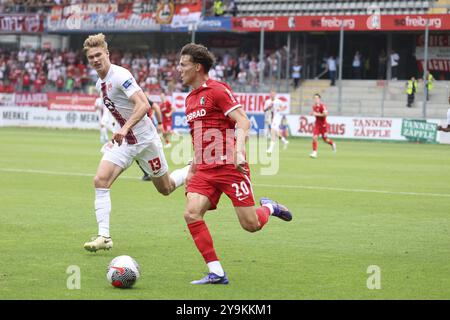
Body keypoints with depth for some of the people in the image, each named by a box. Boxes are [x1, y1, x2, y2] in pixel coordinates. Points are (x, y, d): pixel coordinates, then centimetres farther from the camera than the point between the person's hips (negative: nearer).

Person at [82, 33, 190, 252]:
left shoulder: (120, 76, -20)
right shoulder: (100, 83, 7)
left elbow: (143, 105, -31)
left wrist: (125, 129, -41)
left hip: (144, 140, -7)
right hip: (123, 142, 7)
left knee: (165, 188, 8)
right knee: (100, 180, -14)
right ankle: (104, 237, -15)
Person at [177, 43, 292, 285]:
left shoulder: (217, 90, -7)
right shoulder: (190, 99, 18)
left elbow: (243, 123, -15)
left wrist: (239, 151, -29)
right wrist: (192, 169, 24)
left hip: (229, 166, -7)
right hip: (204, 170, 7)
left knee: (251, 225, -6)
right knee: (191, 214, -16)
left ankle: (268, 207, 31)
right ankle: (216, 273, -12)